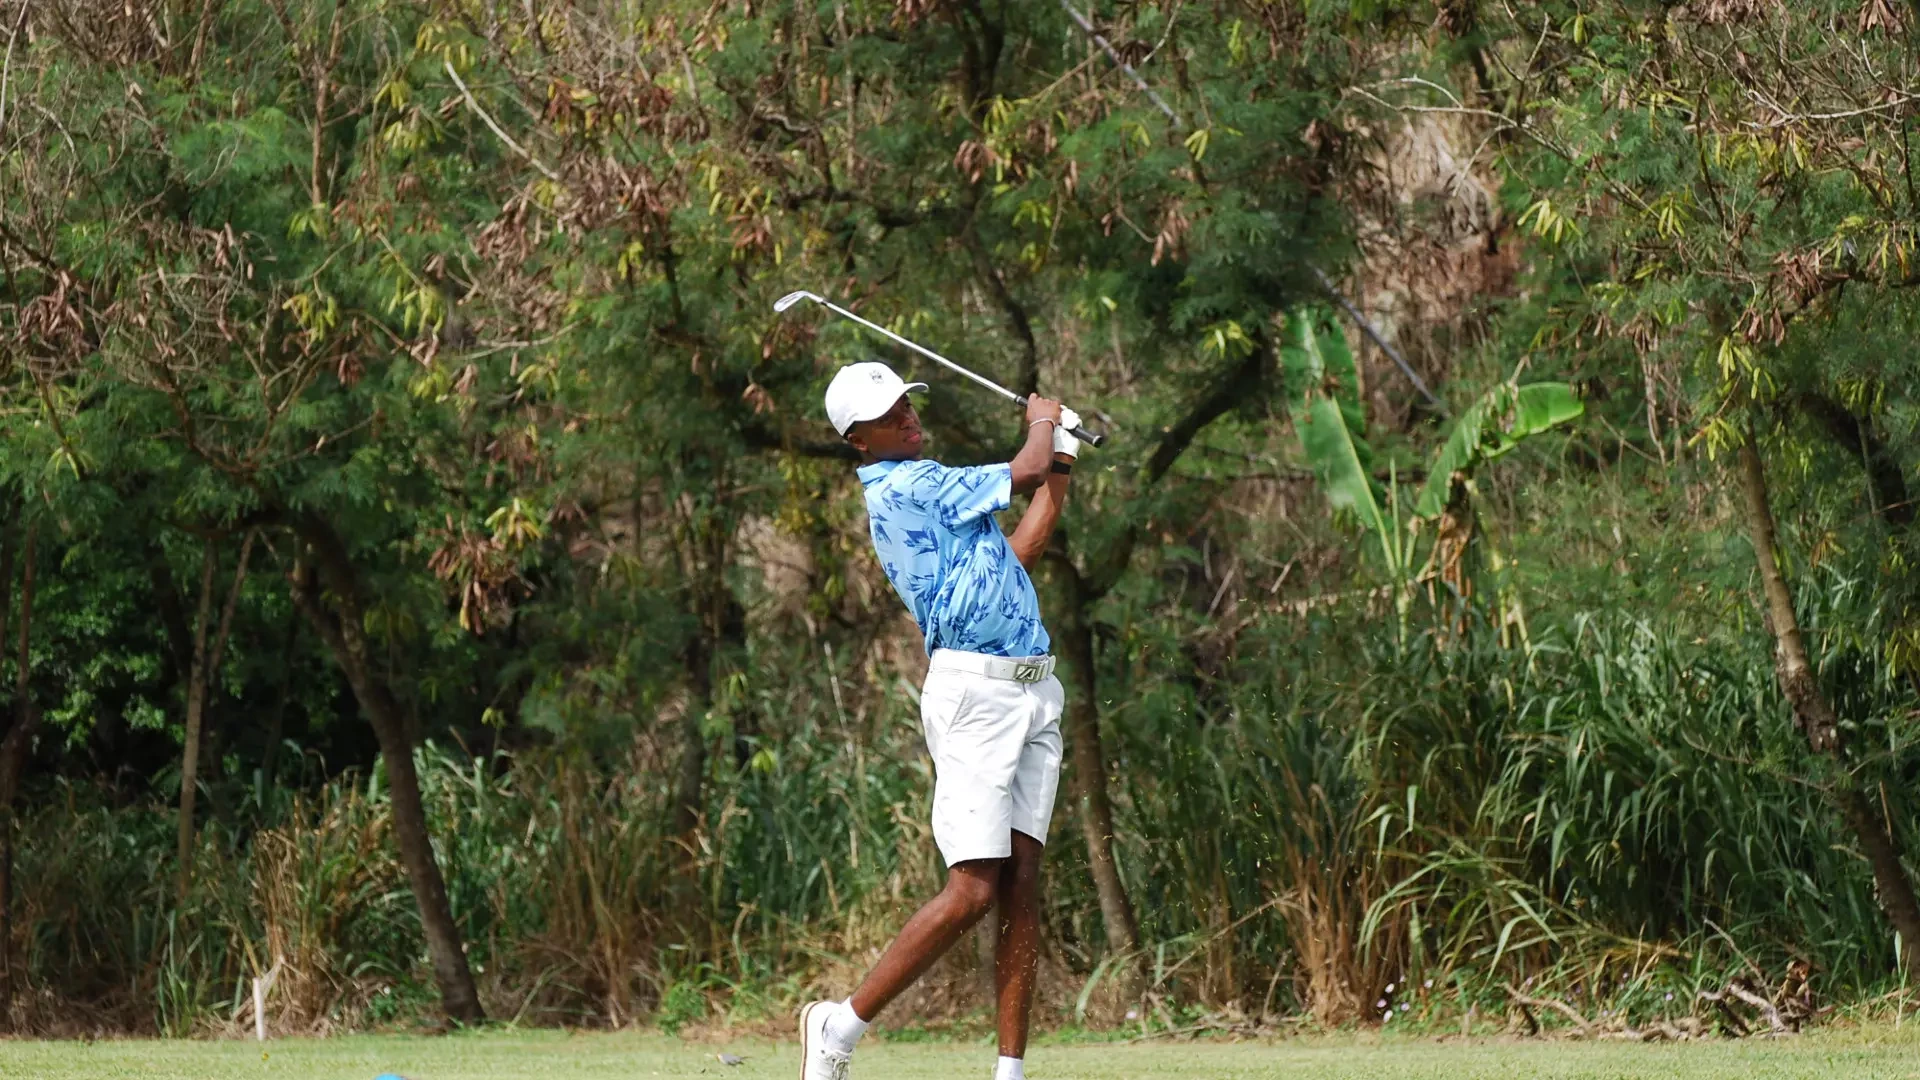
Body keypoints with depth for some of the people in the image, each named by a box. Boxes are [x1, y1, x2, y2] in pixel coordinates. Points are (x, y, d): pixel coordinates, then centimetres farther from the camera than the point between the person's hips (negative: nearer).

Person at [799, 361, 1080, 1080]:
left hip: (1033, 693, 9)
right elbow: (1025, 473, -9)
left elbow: (1017, 555, 22)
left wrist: (1061, 459, 20)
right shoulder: (903, 486, -10)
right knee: (972, 892, -13)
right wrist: (1042, 423, 12)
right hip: (973, 691, -9)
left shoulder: (921, 489, 20)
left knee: (1022, 885, 1)